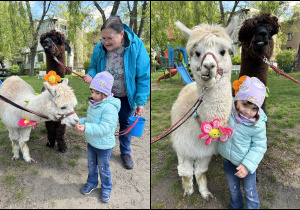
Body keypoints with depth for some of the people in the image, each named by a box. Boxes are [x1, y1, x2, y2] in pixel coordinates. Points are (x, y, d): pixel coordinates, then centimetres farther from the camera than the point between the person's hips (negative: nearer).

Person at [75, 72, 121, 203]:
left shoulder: (110, 108, -29)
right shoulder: (93, 104, -1)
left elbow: (104, 128, -34)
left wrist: (86, 128, -40)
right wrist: (80, 122, -7)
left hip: (103, 145, -7)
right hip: (91, 142, 8)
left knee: (103, 169, 13)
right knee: (91, 165, 26)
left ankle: (106, 188, 37)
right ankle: (92, 182, 50)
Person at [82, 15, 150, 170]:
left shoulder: (136, 46, -26)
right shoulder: (99, 48, -18)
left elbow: (144, 77, -19)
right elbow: (94, 67, 0)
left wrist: (141, 101, -21)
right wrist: (91, 75, -24)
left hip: (127, 96, -1)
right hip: (106, 95, 2)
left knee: (126, 123, 18)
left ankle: (125, 152, 43)